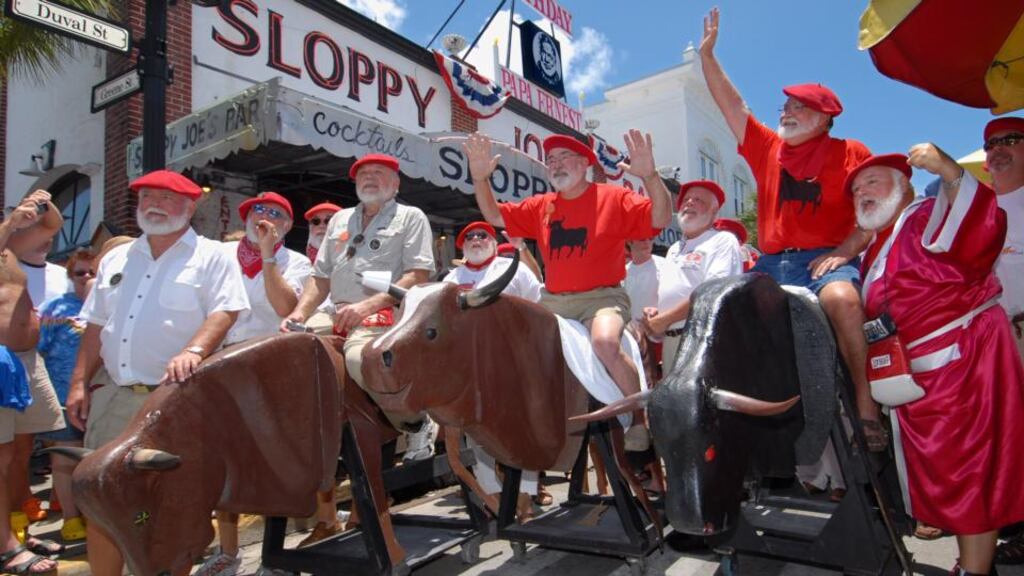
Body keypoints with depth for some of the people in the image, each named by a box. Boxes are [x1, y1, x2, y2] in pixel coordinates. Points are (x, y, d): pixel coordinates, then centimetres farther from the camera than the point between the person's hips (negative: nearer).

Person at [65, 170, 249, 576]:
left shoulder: (211, 256, -1)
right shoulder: (116, 258, 16)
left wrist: (193, 351, -30)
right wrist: (79, 383, 9)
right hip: (116, 398, 6)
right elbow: (96, 326, 17)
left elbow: (224, 313, -14)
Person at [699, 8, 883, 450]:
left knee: (841, 298, -35)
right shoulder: (767, 148, 19)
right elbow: (732, 106, 18)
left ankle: (865, 400, -23)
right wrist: (706, 55, 14)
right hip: (771, 263, 5)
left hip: (825, 259, -4)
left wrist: (844, 251, -14)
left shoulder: (850, 152, 8)